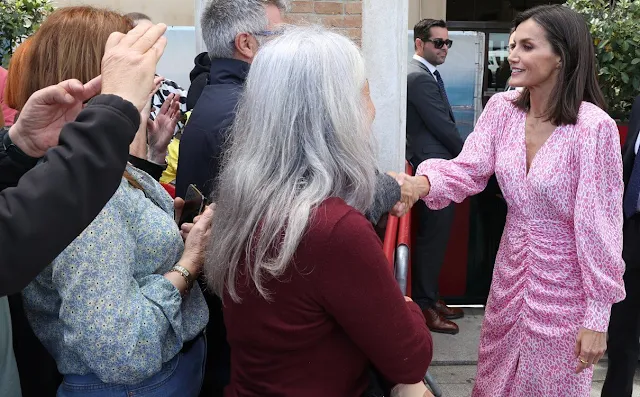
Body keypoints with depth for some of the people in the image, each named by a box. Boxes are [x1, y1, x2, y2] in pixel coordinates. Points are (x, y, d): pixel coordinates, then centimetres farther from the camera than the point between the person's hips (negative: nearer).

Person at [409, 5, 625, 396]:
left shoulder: (594, 127, -22)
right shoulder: (502, 108, -5)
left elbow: (600, 224, -19)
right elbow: (468, 169, -12)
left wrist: (598, 317, -16)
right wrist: (422, 183, -34)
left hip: (565, 284, -5)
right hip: (511, 273, 5)